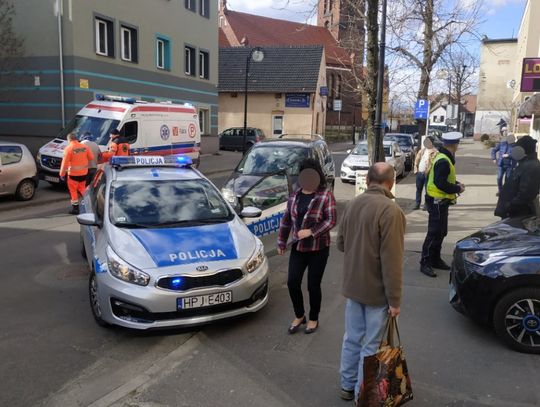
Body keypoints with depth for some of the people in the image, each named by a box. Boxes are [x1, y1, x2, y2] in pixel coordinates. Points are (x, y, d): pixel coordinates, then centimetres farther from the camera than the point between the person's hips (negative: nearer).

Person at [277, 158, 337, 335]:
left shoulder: (326, 195, -8)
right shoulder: (295, 195, 7)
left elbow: (331, 220, -13)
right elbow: (286, 220, 13)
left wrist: (312, 231, -23)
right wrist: (281, 242, 13)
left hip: (318, 248, -4)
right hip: (298, 247, 4)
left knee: (313, 286, 5)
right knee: (292, 282, 1)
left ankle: (313, 319, 27)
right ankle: (299, 315, 25)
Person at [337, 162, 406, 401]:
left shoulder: (353, 205, 0)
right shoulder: (390, 211, -22)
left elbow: (340, 244, 11)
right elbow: (392, 261, -22)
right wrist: (395, 299, -15)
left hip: (352, 285, 7)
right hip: (377, 290, -6)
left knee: (352, 339, 19)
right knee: (371, 346, 8)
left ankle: (348, 386, 33)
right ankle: (362, 394, 21)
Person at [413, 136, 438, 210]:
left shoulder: (435, 152, -7)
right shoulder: (422, 150, 13)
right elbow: (417, 159, 15)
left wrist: (428, 171, -19)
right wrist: (416, 168, 6)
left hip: (427, 173, -6)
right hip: (419, 173, 6)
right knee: (418, 189, 11)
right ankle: (417, 204, 19)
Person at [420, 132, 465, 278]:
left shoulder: (443, 158, 11)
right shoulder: (443, 161, -21)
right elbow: (441, 184, -27)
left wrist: (456, 183, 5)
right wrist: (457, 189, -14)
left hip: (440, 201, 10)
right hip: (438, 201, -10)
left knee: (441, 232, 17)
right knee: (434, 233, -6)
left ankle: (435, 260, 27)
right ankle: (425, 263, 0)